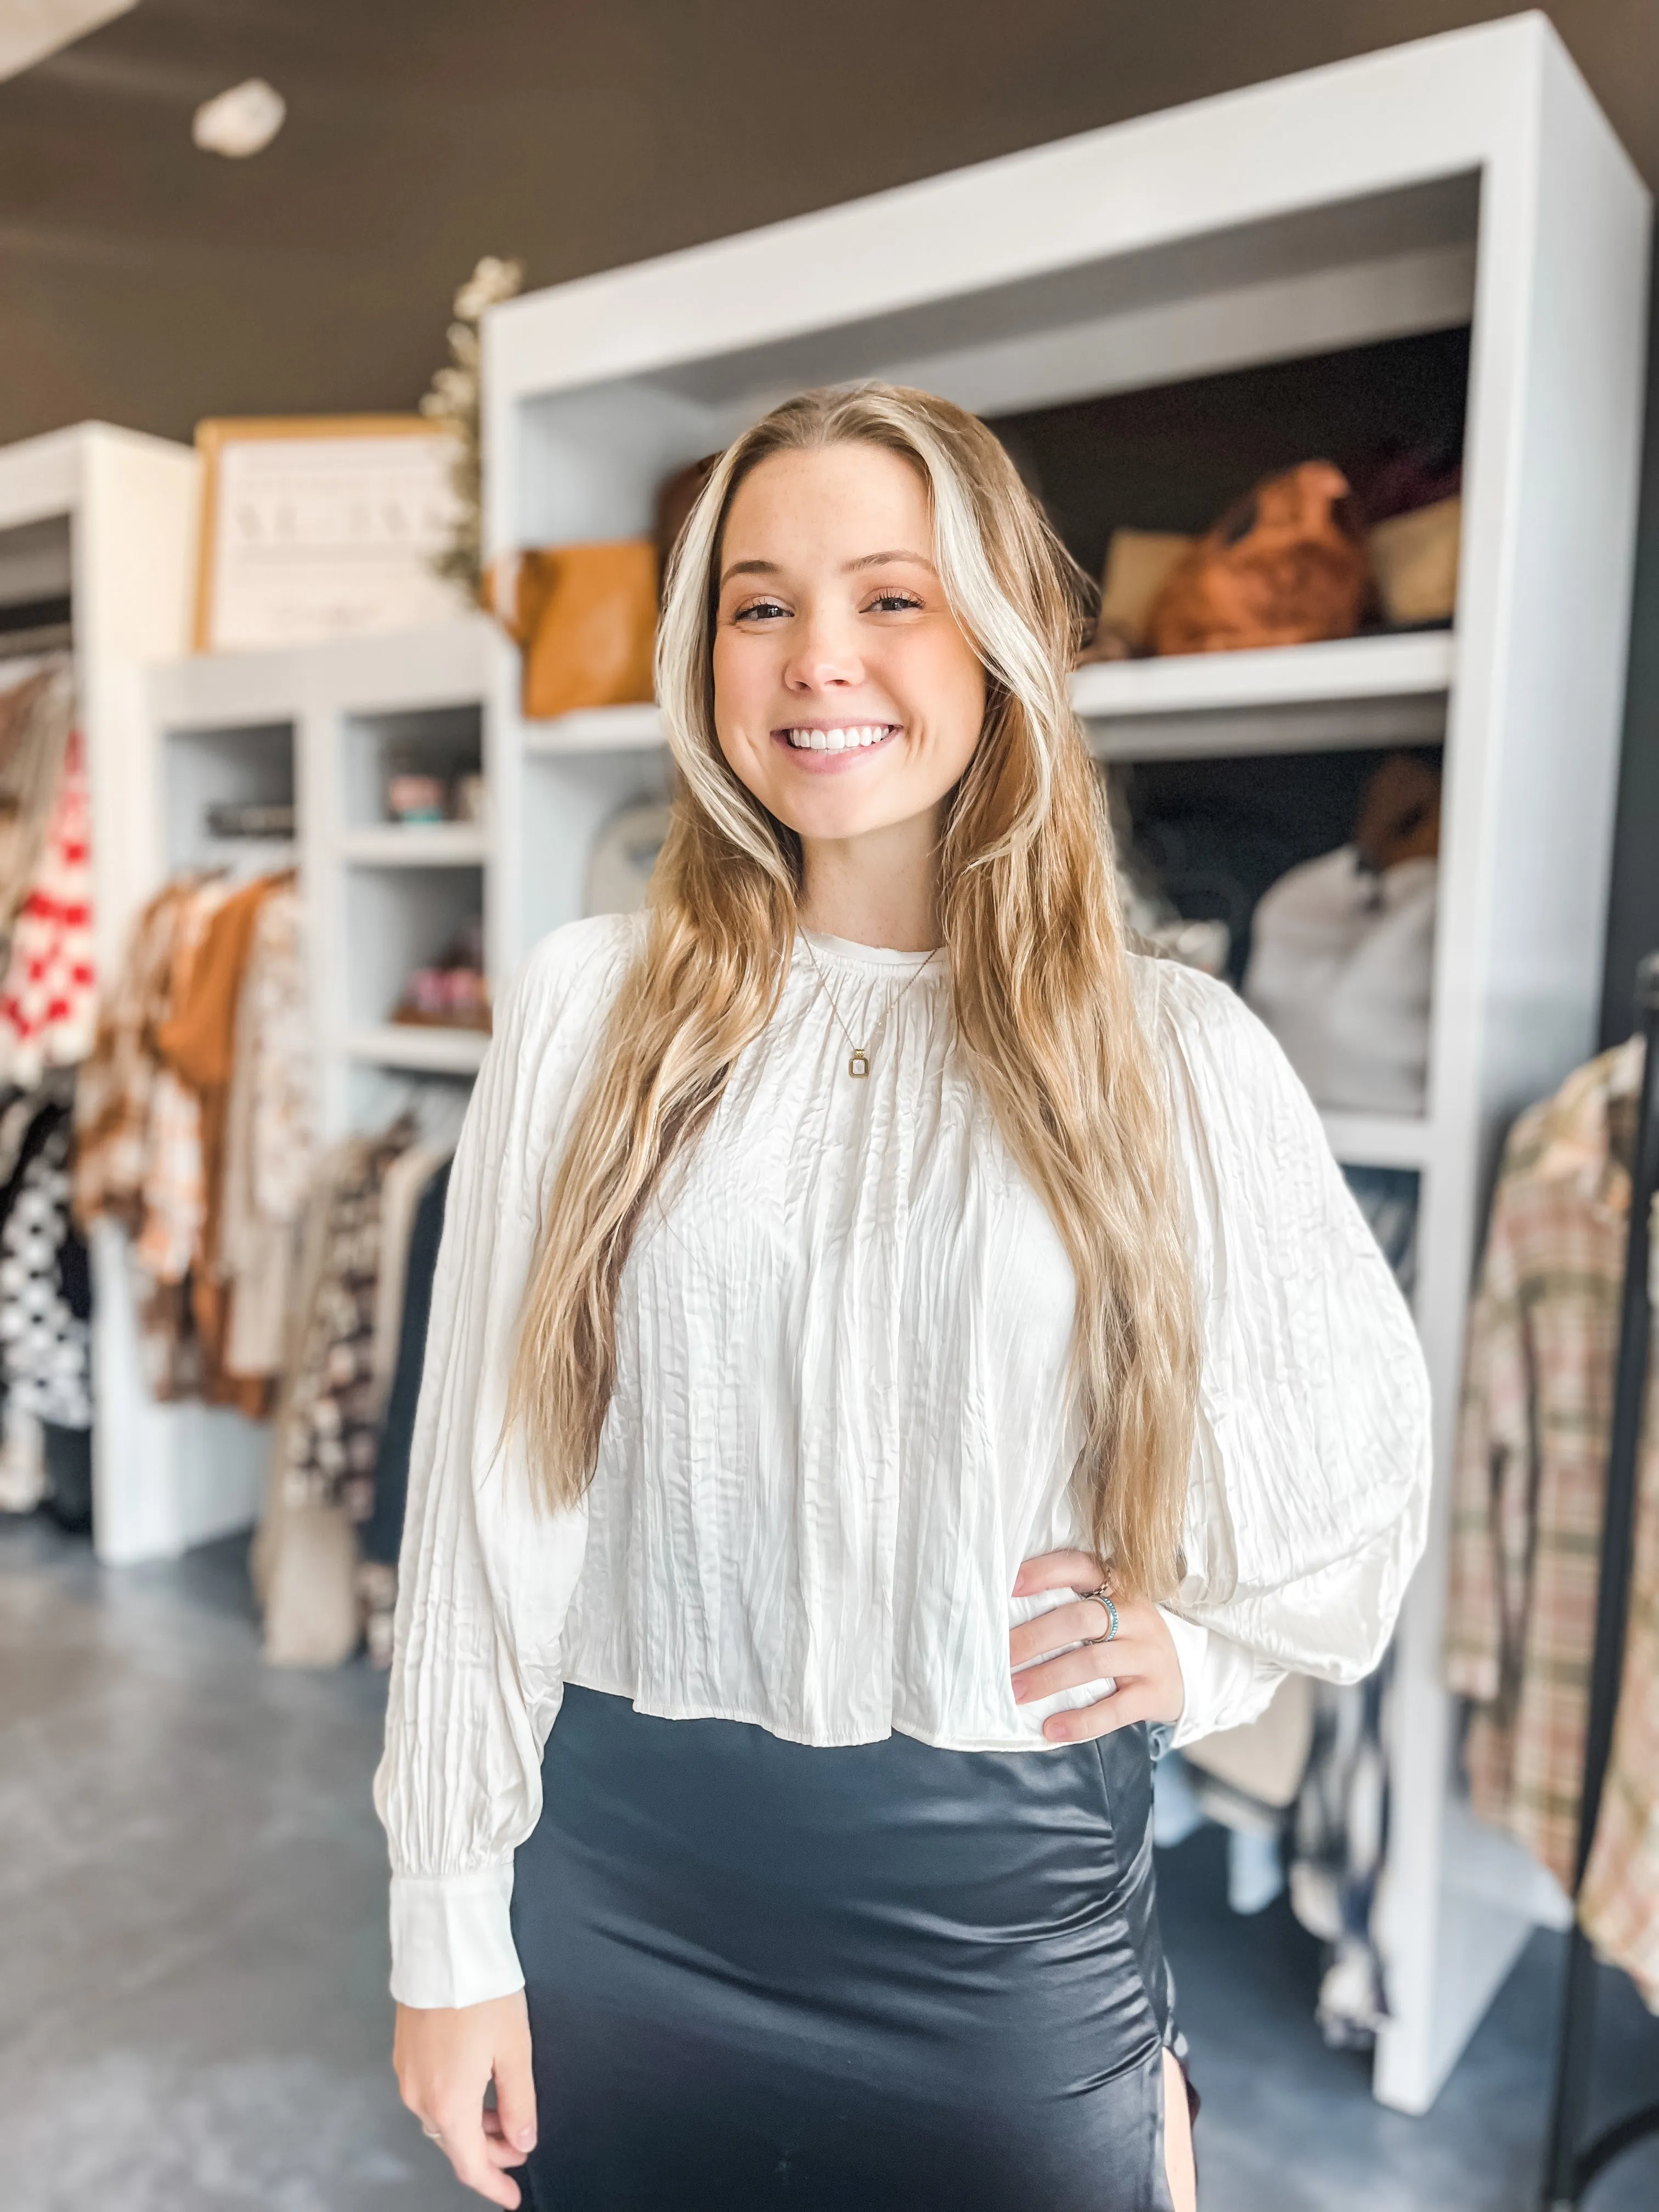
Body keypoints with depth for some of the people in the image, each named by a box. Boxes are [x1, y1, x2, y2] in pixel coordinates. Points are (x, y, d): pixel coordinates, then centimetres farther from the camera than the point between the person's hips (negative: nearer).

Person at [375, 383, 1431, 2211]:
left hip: (1013, 1918, 0)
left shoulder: (1177, 1055, -6)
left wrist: (1196, 1645, -5)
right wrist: (451, 1922, 0)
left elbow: (1360, 1453, 8)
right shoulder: (594, 1003, -6)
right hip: (621, 1883, 1)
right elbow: (481, 1490, -4)